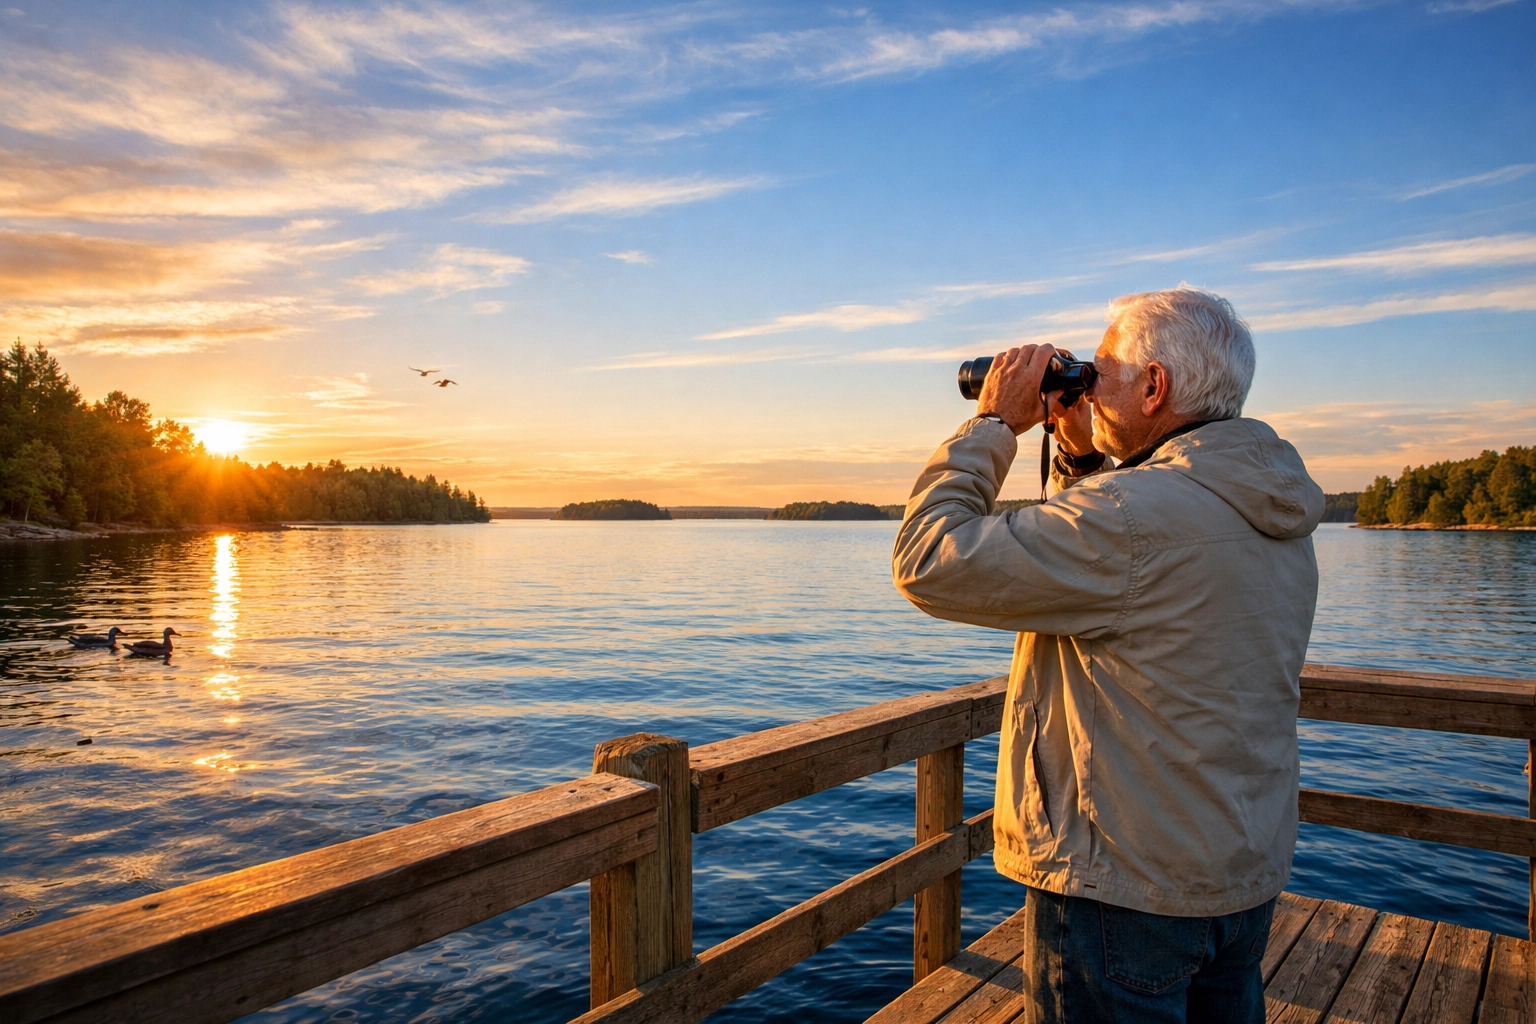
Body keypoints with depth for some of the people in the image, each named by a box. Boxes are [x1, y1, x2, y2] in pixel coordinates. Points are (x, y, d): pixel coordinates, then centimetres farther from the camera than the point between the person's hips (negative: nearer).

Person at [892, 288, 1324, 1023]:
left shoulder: (1139, 512, -27)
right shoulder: (1273, 516, 4)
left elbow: (931, 564, -24)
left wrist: (993, 423, -13)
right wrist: (1081, 450, 6)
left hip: (1129, 887, -9)